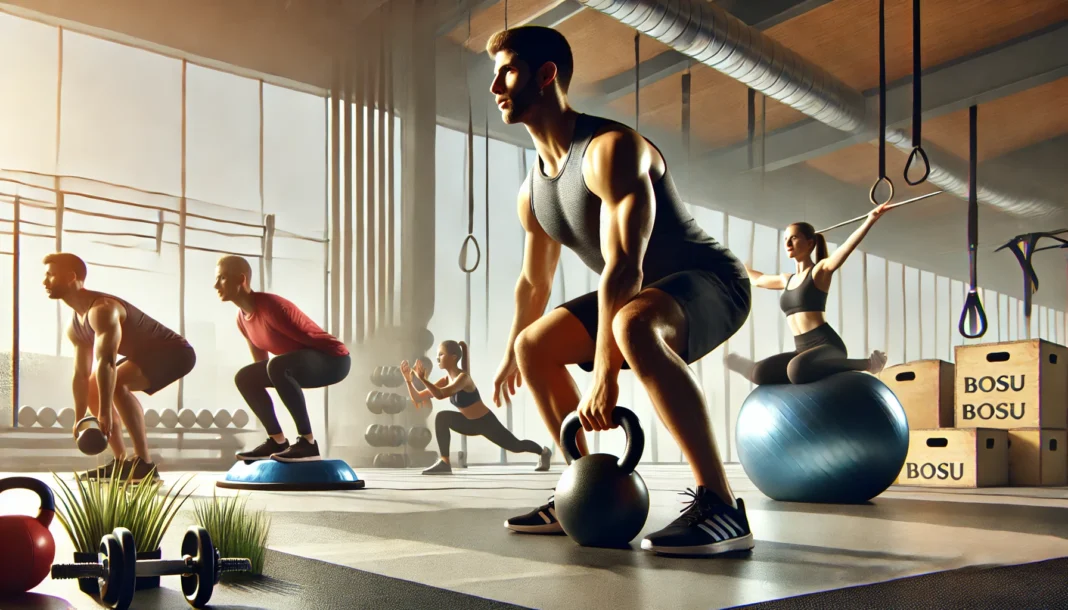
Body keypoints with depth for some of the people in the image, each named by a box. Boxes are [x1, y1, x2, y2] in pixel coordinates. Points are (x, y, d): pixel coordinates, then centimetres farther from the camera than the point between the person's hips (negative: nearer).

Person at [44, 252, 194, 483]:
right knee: (93, 389, 16)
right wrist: (79, 419, 6)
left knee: (117, 384, -32)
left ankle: (144, 464, -29)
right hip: (146, 354, 11)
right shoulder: (75, 326, 6)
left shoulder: (102, 310, -26)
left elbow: (106, 363, -34)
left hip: (174, 352, -11)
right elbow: (81, 374, 9)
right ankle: (121, 462, 16)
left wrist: (105, 413, -35)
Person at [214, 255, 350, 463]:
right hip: (310, 364, 9)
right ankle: (277, 441, 11)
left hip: (333, 359, -9)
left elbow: (309, 339, -21)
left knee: (277, 366, -35)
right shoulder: (242, 318, 6)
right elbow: (261, 363, 15)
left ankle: (307, 443, -28)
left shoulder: (269, 306, -22)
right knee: (245, 377, 9)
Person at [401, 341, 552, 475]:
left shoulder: (463, 377, -28)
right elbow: (417, 399, -7)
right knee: (442, 418, -19)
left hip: (487, 422, -6)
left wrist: (422, 378, -46)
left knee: (516, 446, 10)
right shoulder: (446, 380, -4)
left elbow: (440, 395, -44)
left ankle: (544, 451, 43)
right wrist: (409, 380, -20)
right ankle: (444, 462, -18)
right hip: (471, 423, 6)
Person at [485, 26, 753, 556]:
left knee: (633, 326, -41)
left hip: (710, 283, -9)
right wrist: (510, 354, 30)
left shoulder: (609, 148, -22)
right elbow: (534, 281, 20)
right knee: (534, 347, 13)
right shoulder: (532, 192, 6)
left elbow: (624, 266, -31)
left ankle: (719, 508, -36)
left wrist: (605, 373, -34)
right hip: (644, 296, 10)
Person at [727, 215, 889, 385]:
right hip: (802, 349, 5)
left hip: (828, 346, -5)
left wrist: (870, 220, -35)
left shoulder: (821, 270, -1)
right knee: (760, 373, -25)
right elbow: (757, 279, 38)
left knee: (797, 370, -40)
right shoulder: (787, 279, 19)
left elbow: (847, 246, -19)